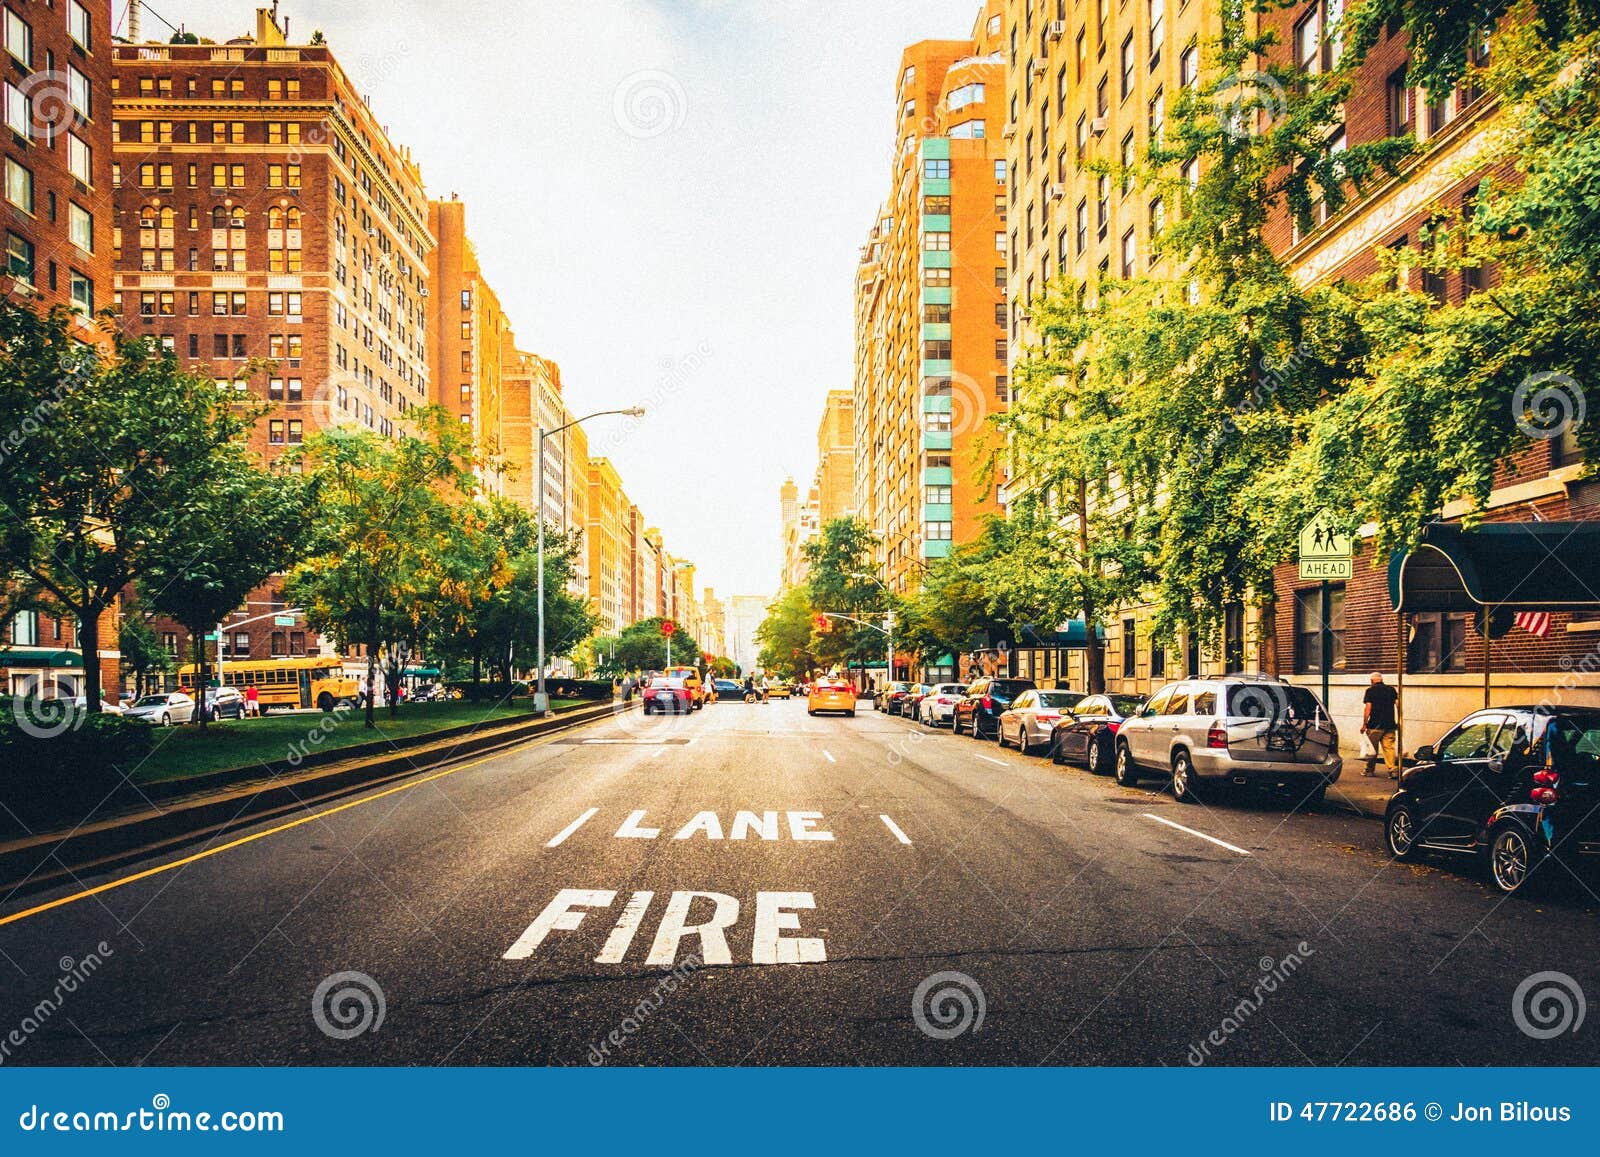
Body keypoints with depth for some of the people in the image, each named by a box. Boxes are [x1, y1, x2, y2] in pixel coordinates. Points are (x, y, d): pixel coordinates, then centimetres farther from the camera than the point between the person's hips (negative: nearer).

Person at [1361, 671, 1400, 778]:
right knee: (1389, 747, 4)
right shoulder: (1391, 689, 8)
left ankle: (1369, 770, 14)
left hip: (1375, 725, -3)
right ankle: (1393, 770, -6)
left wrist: (1364, 723, -5)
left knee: (1372, 749, 6)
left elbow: (1368, 708, -9)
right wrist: (1399, 721, 11)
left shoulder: (1370, 690, -4)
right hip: (1390, 724, 4)